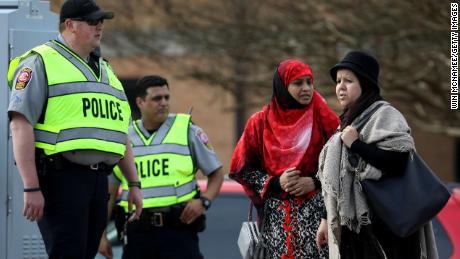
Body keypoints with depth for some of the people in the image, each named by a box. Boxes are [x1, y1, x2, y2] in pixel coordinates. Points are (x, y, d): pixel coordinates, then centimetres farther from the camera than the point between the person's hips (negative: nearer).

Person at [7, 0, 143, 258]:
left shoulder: (104, 70, 22)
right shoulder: (41, 62, -2)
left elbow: (121, 133, 26)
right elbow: (21, 124, -11)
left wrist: (134, 183, 18)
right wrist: (31, 188, -18)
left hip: (98, 178, 8)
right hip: (60, 176, -7)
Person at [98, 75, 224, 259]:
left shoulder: (187, 131, 5)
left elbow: (217, 173, 9)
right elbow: (109, 192, 15)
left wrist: (204, 201, -10)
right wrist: (101, 234, 11)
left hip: (179, 230, -2)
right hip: (138, 233, 3)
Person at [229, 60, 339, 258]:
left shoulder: (323, 119, 6)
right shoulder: (261, 123, 6)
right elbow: (242, 169, 7)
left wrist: (315, 182, -9)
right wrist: (275, 183, -7)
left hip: (317, 211, 0)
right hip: (277, 215, 0)